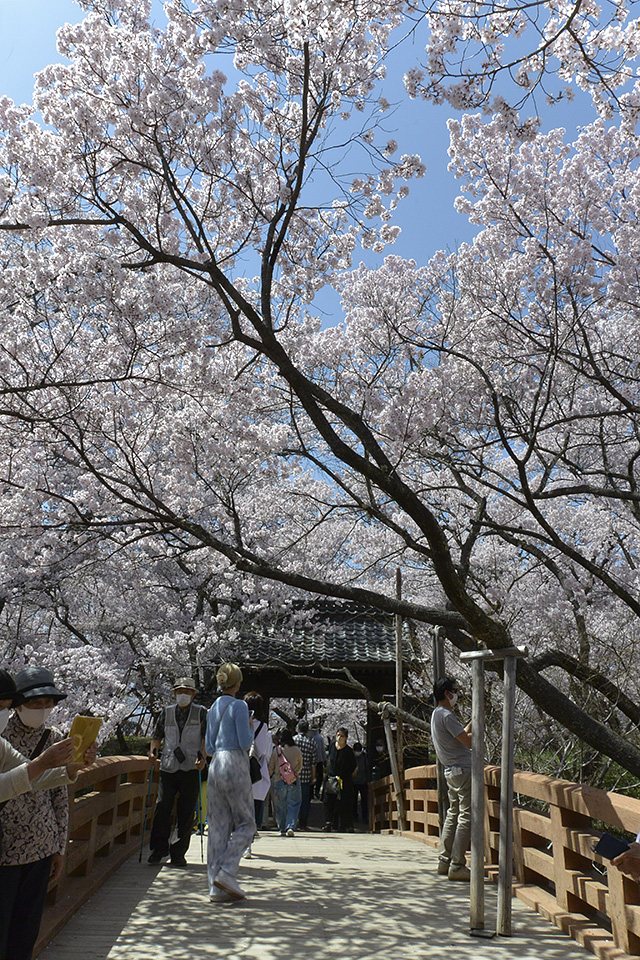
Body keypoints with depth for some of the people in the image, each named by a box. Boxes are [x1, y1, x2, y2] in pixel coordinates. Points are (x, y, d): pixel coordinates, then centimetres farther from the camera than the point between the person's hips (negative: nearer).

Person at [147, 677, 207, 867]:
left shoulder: (201, 713, 7)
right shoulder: (167, 712, 12)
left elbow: (207, 738, 2)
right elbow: (158, 735, 18)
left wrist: (202, 757, -12)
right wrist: (153, 750, -1)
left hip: (190, 768, -1)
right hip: (168, 767, 1)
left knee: (186, 813, 1)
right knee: (162, 808, -5)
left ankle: (178, 853, 12)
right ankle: (160, 850, 9)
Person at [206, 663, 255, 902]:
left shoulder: (213, 709, 13)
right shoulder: (238, 706, -9)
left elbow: (209, 748, 16)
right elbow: (245, 742, -13)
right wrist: (251, 730, 7)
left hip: (215, 766, 7)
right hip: (235, 766, -7)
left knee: (218, 826, 8)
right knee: (246, 824, 5)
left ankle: (216, 887, 10)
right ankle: (226, 872, -7)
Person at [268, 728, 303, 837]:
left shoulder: (276, 750, -4)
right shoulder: (297, 750, -1)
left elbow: (271, 767, 2)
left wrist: (272, 779, 19)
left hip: (279, 781, 0)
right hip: (294, 782, 0)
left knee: (280, 806, 11)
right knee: (293, 805, 6)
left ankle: (282, 830, 16)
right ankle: (291, 827, -9)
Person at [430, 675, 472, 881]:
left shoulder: (437, 714, 15)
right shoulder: (446, 715, -16)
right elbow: (469, 741, -18)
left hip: (451, 772, 10)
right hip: (463, 770, -10)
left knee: (453, 814, 14)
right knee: (466, 817, -6)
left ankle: (444, 861, 18)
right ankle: (457, 866, -4)